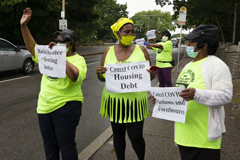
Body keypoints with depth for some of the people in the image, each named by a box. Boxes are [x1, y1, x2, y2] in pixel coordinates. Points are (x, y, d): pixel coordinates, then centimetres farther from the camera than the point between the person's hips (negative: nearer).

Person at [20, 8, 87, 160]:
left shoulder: (78, 60, -8)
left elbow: (75, 77, -27)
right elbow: (32, 47, 14)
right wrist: (24, 26, 4)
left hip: (66, 107, -7)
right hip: (45, 107, 7)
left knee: (66, 144, 2)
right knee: (49, 145, 18)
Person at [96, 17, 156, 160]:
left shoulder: (141, 50, 0)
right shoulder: (109, 51, 4)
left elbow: (150, 76, 4)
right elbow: (103, 78, 8)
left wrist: (152, 73, -19)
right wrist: (99, 73, -15)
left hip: (135, 100, -2)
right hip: (114, 100, 2)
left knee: (136, 136, 2)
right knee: (118, 134, 14)